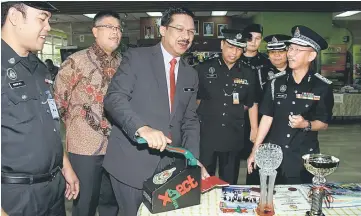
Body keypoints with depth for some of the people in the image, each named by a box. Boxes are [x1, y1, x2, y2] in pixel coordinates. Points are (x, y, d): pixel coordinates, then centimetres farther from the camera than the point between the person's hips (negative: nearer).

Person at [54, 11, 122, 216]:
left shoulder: (123, 62, 6)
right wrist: (75, 126, 2)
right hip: (85, 145, -4)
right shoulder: (76, 61, -8)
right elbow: (58, 99, -3)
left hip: (116, 145, 4)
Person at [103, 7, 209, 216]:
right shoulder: (137, 57, -5)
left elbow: (190, 120, 10)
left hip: (170, 165, 5)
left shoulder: (191, 75, 11)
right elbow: (114, 98, -15)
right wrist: (142, 128, -32)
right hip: (132, 163, -4)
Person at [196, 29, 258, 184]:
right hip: (206, 135, -2)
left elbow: (252, 104, 14)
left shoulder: (248, 74, 6)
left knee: (230, 183, 14)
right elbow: (193, 99, 5)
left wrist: (255, 129, 11)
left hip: (234, 137, 2)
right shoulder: (203, 69, -2)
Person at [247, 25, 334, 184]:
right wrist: (255, 150, 1)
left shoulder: (323, 87, -6)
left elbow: (324, 123, 0)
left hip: (305, 157, -2)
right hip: (275, 154, 2)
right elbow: (267, 117, 2)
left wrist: (306, 124, -22)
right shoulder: (276, 83, 0)